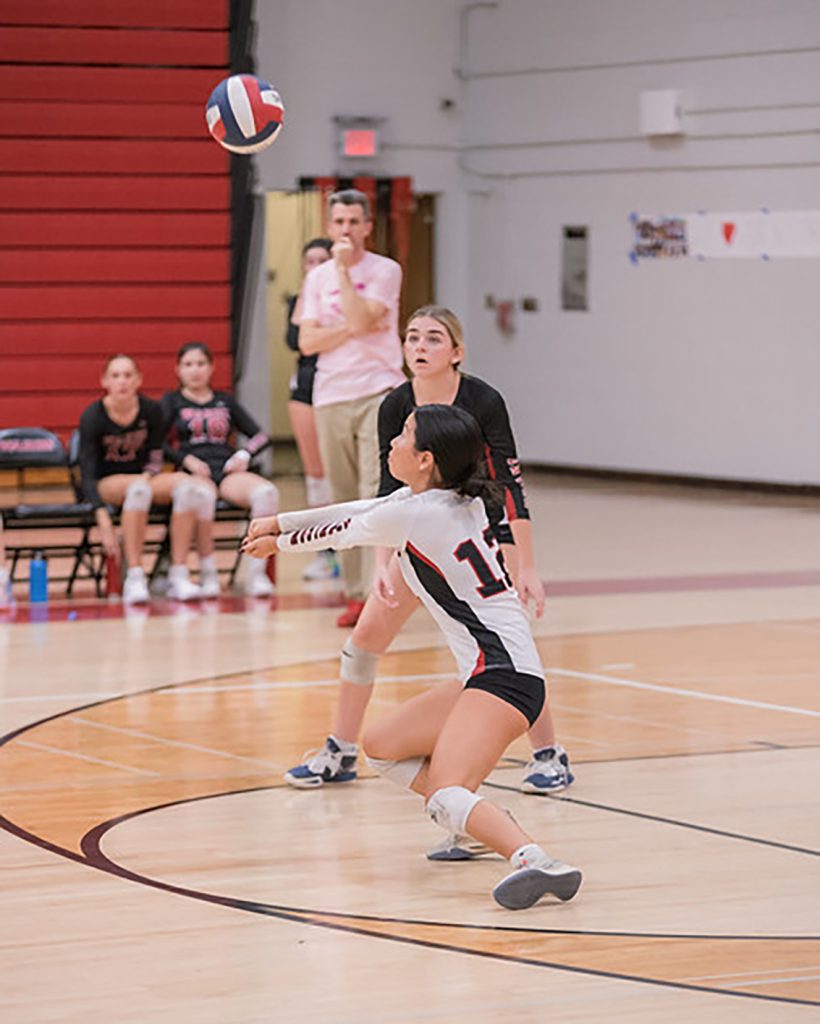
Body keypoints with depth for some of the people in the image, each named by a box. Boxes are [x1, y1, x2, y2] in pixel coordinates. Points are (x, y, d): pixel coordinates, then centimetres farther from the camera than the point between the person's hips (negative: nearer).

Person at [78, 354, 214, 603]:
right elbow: (87, 473, -20)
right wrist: (103, 519, -33)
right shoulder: (92, 417, -15)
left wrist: (148, 475, -19)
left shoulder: (151, 410, -5)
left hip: (144, 477, 4)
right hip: (106, 483, -4)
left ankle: (179, 576, -31)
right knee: (137, 488, -40)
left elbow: (155, 457, 5)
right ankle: (134, 578, -42)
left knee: (187, 485, -29)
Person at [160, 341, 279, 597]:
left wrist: (244, 454, 0)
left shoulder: (225, 401, 24)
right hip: (194, 473, -3)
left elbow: (261, 436, 20)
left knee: (267, 492, -32)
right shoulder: (172, 401, 17)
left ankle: (256, 572, -27)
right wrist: (186, 459, -11)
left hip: (228, 471, 3)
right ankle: (207, 574, -30)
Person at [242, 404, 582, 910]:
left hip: (502, 676, -10)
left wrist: (281, 543, 27)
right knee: (382, 745, 20)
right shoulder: (457, 498, 12)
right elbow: (362, 511, 26)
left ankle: (538, 862, -47)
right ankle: (490, 827, 14)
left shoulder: (413, 515, -12)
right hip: (487, 676, 10)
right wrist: (279, 522, 35)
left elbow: (344, 533, 7)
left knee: (445, 795, -28)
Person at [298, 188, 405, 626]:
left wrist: (344, 269, -12)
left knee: (376, 494, -15)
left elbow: (360, 318, -15)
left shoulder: (384, 271, 0)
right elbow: (308, 342, 3)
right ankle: (355, 594, 11)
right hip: (331, 396, 4)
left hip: (379, 392, -4)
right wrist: (353, 330, -9)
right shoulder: (317, 278, 12)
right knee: (343, 499, 5)